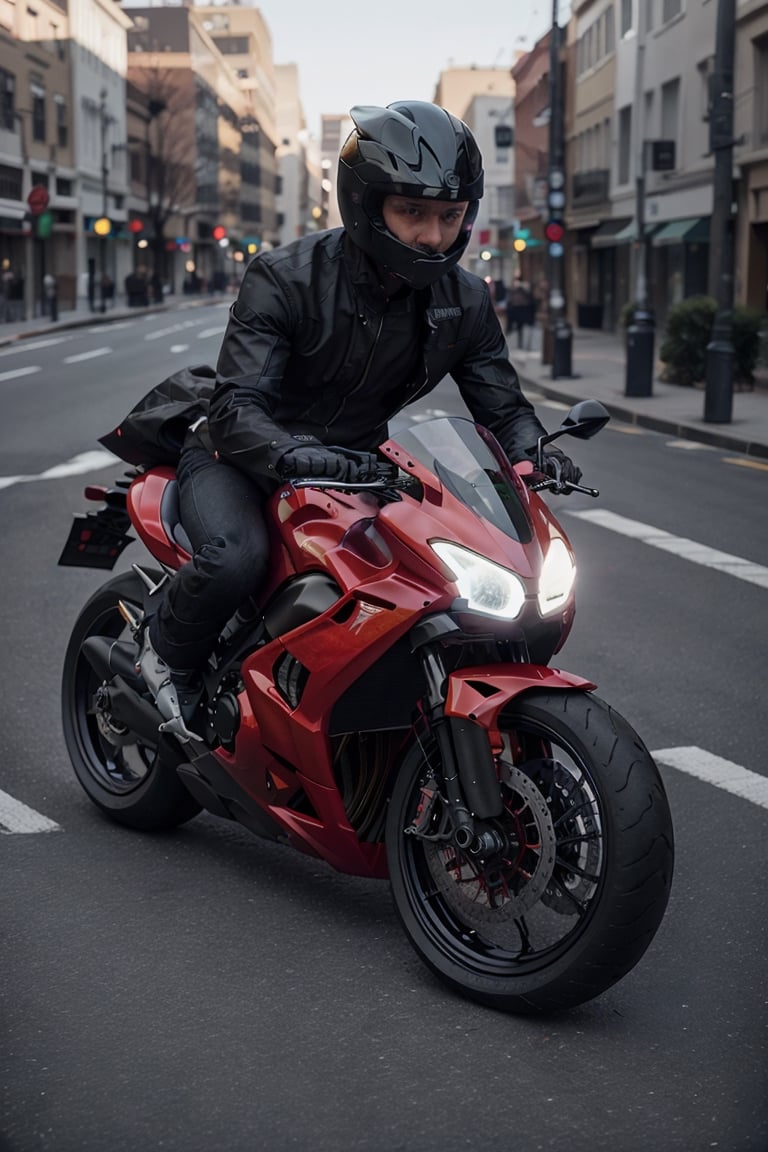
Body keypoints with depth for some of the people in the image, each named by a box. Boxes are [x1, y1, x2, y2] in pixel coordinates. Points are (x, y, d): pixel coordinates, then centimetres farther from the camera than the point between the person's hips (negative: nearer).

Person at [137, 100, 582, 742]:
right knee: (235, 560, -34)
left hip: (356, 465, 5)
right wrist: (295, 458, -50)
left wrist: (534, 454, -24)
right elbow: (238, 406, -29)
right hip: (243, 458, -5)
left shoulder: (463, 302, -5)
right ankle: (167, 652, 0)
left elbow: (502, 403, 0)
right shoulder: (284, 279, -21)